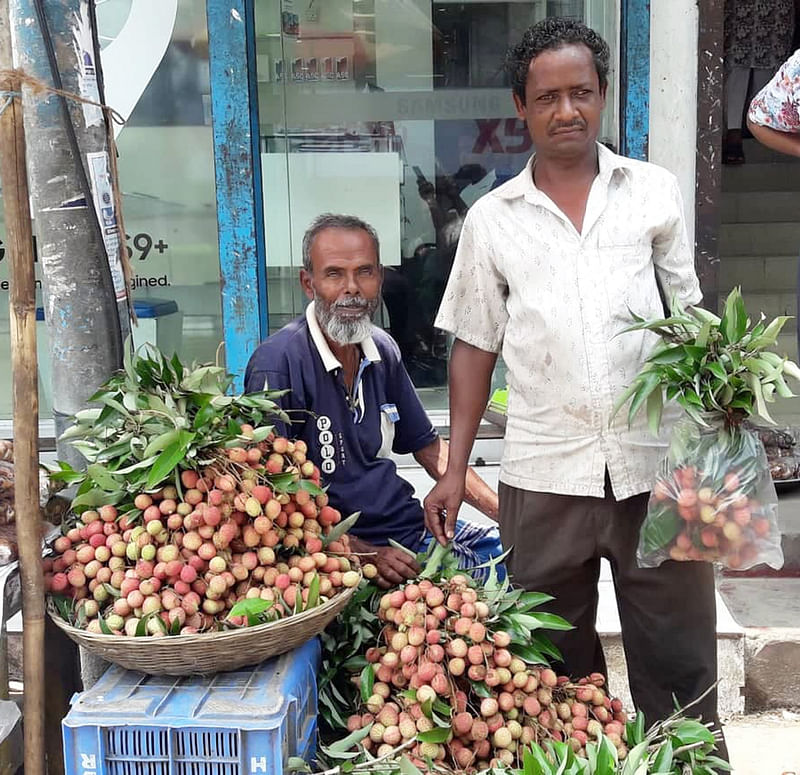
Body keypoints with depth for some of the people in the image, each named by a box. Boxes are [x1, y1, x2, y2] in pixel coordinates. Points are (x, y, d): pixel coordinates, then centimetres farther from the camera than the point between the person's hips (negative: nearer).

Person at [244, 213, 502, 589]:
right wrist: (365, 555, -21)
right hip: (340, 553, -8)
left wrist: (508, 513, 7)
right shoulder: (277, 364, -15)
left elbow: (427, 446, 17)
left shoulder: (382, 350, 9)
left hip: (412, 527, 8)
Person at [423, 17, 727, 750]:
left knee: (679, 658, 7)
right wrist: (455, 469, 6)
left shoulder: (655, 191, 7)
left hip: (655, 462, 0)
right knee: (558, 662, 13)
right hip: (544, 471, 1)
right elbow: (474, 346, 10)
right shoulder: (491, 218, 8)